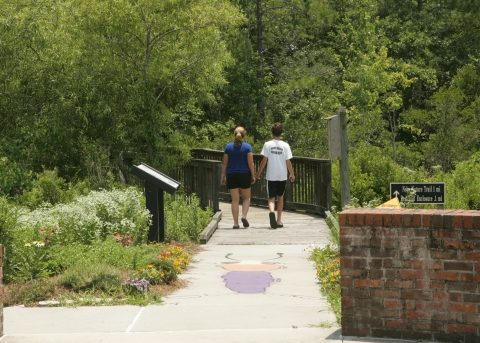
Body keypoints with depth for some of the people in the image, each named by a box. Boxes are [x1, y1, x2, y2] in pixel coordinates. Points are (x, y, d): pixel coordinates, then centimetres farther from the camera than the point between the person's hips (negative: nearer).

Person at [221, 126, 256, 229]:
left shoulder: (228, 147, 1)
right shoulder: (247, 147, -4)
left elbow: (224, 163, 2)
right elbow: (250, 163, -7)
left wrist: (223, 176, 9)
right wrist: (253, 175, 1)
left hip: (231, 175, 1)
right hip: (244, 174, -1)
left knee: (235, 200, 5)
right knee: (246, 198, 14)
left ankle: (235, 223, 3)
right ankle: (244, 216, -8)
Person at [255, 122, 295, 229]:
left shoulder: (267, 144, -5)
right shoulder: (285, 145, -3)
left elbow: (264, 160, -5)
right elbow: (288, 162, -2)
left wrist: (258, 173, 5)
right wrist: (292, 174, 12)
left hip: (271, 176, -1)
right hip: (282, 176, 1)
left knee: (271, 197, 1)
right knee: (280, 197, 16)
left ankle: (272, 212, -31)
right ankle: (279, 220, 18)